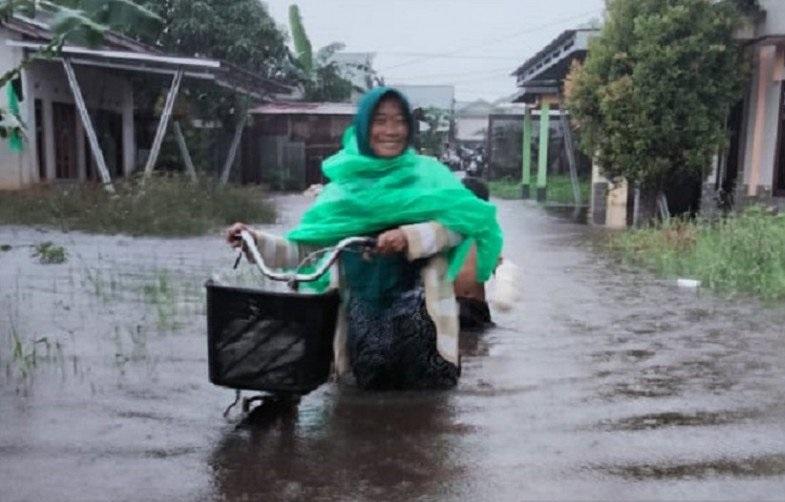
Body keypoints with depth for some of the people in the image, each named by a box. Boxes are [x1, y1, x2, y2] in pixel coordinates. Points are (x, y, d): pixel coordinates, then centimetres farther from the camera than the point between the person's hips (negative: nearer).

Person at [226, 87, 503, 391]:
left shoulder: (427, 174, 4)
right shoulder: (344, 186, 8)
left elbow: (456, 223, -10)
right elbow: (305, 249, 6)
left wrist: (409, 237, -25)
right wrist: (256, 241, -7)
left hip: (415, 300, -2)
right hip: (363, 303, 2)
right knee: (374, 386, -2)